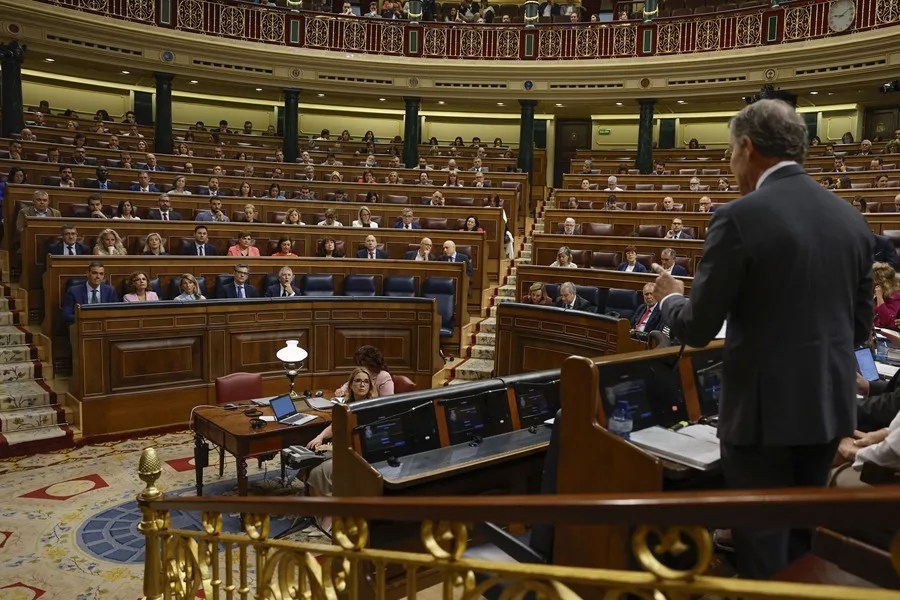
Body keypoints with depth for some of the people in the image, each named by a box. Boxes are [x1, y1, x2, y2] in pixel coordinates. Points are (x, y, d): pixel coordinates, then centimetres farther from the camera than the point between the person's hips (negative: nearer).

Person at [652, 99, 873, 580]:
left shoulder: (739, 218, -17)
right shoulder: (851, 218, 4)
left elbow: (698, 329, -14)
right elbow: (860, 326, 10)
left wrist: (670, 298, 6)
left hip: (765, 407, -7)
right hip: (829, 404, 7)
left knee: (763, 549, 9)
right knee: (802, 537, 24)